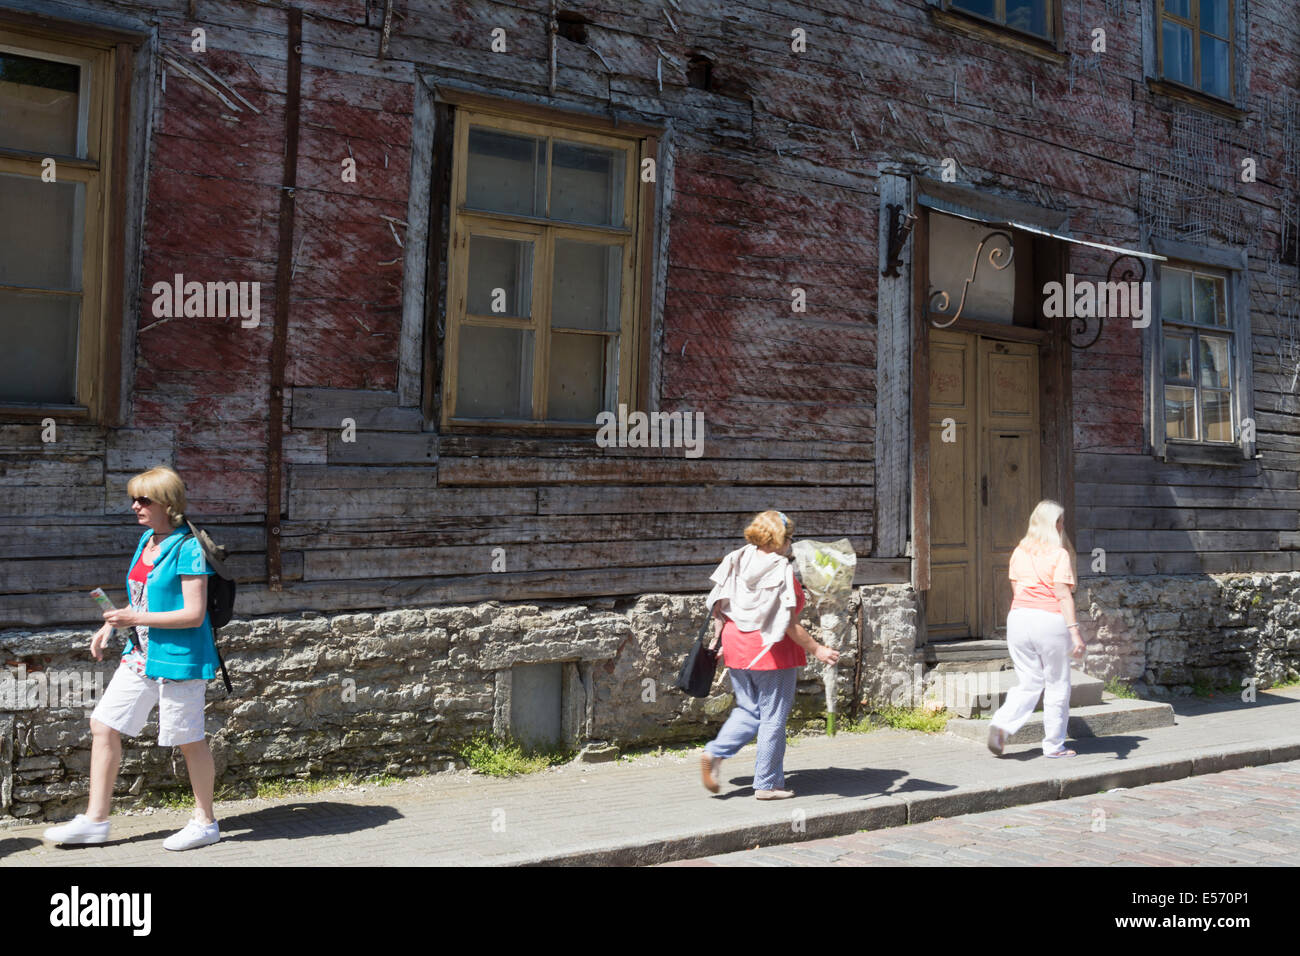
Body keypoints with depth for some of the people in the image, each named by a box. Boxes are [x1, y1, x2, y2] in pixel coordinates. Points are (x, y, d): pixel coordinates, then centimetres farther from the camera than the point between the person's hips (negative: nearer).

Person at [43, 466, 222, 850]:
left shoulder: (188, 549, -17)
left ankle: (204, 823, 19)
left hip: (178, 659, -9)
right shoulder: (146, 541, 10)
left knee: (189, 740, 3)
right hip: (141, 656, 9)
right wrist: (110, 626, 11)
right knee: (103, 724, 8)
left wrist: (136, 618, -20)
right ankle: (95, 819, 19)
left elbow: (194, 614, -21)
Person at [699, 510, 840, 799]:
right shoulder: (781, 570, -15)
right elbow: (790, 624, -16)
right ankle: (767, 784, 13)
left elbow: (717, 606, 6)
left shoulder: (738, 561, 4)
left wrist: (722, 639, 17)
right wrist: (816, 649, -9)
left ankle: (714, 753, 1)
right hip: (772, 651, -6)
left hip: (737, 645, 6)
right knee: (773, 717, 6)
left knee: (748, 710, 19)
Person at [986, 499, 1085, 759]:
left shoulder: (1019, 552, 9)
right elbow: (1063, 595, -14)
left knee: (1028, 683, 13)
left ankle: (1002, 724, -8)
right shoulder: (1059, 554, -7)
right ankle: (1054, 745, 17)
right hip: (1050, 621, -5)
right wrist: (1074, 631, -16)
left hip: (1019, 618, 5)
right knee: (1057, 686, 10)